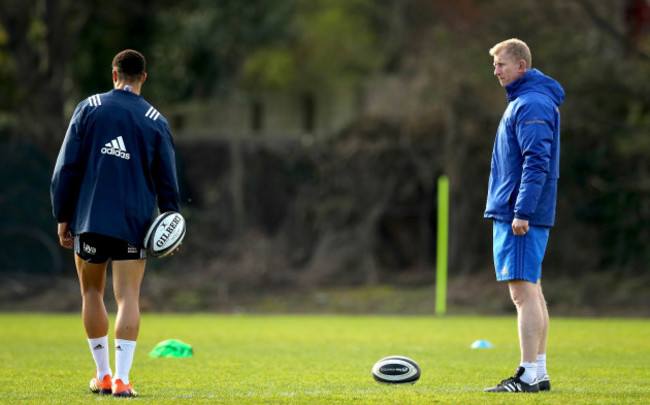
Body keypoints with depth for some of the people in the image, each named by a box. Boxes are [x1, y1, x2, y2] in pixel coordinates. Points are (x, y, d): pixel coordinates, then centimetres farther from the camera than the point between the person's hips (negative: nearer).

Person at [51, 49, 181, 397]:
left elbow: (66, 167, 0)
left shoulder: (89, 108, 2)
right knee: (128, 297, -2)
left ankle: (103, 375, 19)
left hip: (90, 218, 0)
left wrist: (62, 217, 6)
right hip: (134, 225, 0)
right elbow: (167, 181, 4)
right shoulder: (155, 121, 3)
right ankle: (120, 379, -15)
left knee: (91, 292, 16)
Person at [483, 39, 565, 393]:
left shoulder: (532, 104, -13)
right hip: (512, 213, 11)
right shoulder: (522, 101, 19)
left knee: (523, 290, -12)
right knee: (530, 291, 11)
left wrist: (522, 211, -24)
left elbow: (537, 162, -21)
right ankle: (538, 373, 15)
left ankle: (528, 375, -14)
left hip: (521, 217, -11)